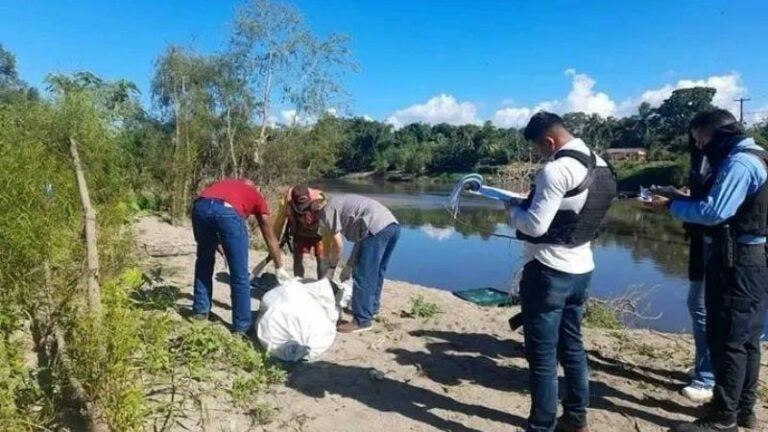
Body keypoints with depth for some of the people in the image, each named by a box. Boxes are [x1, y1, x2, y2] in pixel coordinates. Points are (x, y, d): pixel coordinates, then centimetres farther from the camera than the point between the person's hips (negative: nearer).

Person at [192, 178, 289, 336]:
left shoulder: (223, 183, 42)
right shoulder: (257, 196, 33)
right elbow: (270, 237, 38)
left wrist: (221, 248, 47)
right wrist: (280, 268, 46)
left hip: (201, 206, 4)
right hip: (228, 212, -3)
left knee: (204, 261, 27)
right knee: (240, 274, 10)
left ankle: (200, 311, 36)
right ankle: (241, 327, 18)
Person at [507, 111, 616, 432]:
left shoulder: (556, 169, -20)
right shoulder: (600, 166, 7)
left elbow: (535, 225, -21)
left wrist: (513, 209, -2)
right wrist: (530, 204, 13)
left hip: (549, 272, -9)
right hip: (581, 269, 9)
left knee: (542, 355, 3)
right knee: (572, 347, 19)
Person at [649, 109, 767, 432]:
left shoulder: (738, 163, -17)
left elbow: (714, 212, -24)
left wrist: (672, 206, -13)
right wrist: (687, 200, 6)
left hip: (738, 263, -11)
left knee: (727, 339, -4)